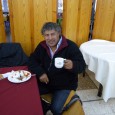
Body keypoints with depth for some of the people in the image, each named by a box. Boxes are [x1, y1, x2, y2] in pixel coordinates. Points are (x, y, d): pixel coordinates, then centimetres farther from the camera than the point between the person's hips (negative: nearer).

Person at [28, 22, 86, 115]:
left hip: (65, 85, -4)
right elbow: (32, 60, 3)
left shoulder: (71, 46, -16)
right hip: (45, 81, 4)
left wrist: (73, 65, -41)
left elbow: (82, 66, -16)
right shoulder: (42, 46, -1)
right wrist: (40, 72, -16)